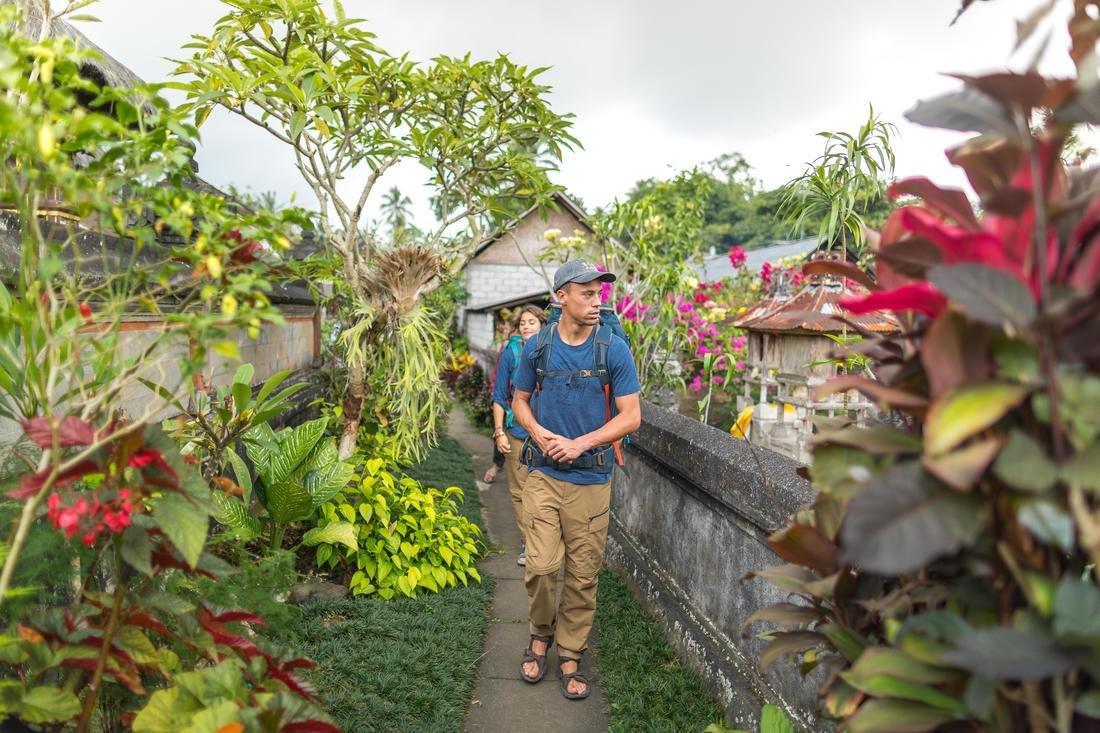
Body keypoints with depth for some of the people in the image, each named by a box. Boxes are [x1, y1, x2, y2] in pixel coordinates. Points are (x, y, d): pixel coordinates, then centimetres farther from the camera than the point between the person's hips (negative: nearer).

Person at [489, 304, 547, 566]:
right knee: (520, 492, 5)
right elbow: (499, 397, 2)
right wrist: (499, 432, -4)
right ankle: (528, 544, 17)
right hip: (517, 432, -1)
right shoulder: (510, 353, -1)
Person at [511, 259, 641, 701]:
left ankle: (570, 655, 27)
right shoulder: (537, 346, 1)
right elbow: (519, 401, 12)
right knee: (541, 566, -3)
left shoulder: (614, 349, -5)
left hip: (591, 478, 0)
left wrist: (580, 443, -15)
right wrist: (538, 432, -9)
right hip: (543, 474, 1)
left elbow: (631, 417, -5)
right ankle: (541, 632, 27)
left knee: (583, 574, 7)